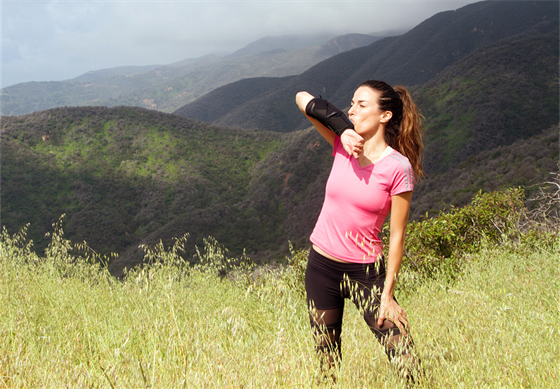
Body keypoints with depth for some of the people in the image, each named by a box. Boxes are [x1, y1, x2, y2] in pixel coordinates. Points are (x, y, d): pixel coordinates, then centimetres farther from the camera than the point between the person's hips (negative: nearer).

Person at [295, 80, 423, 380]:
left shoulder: (398, 167, -13)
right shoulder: (344, 144, 0)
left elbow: (397, 236, -10)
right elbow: (302, 98, -1)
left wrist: (387, 295, -11)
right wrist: (342, 128, -13)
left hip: (365, 271, -4)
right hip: (321, 266, 4)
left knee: (407, 367, -6)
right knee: (327, 365, 14)